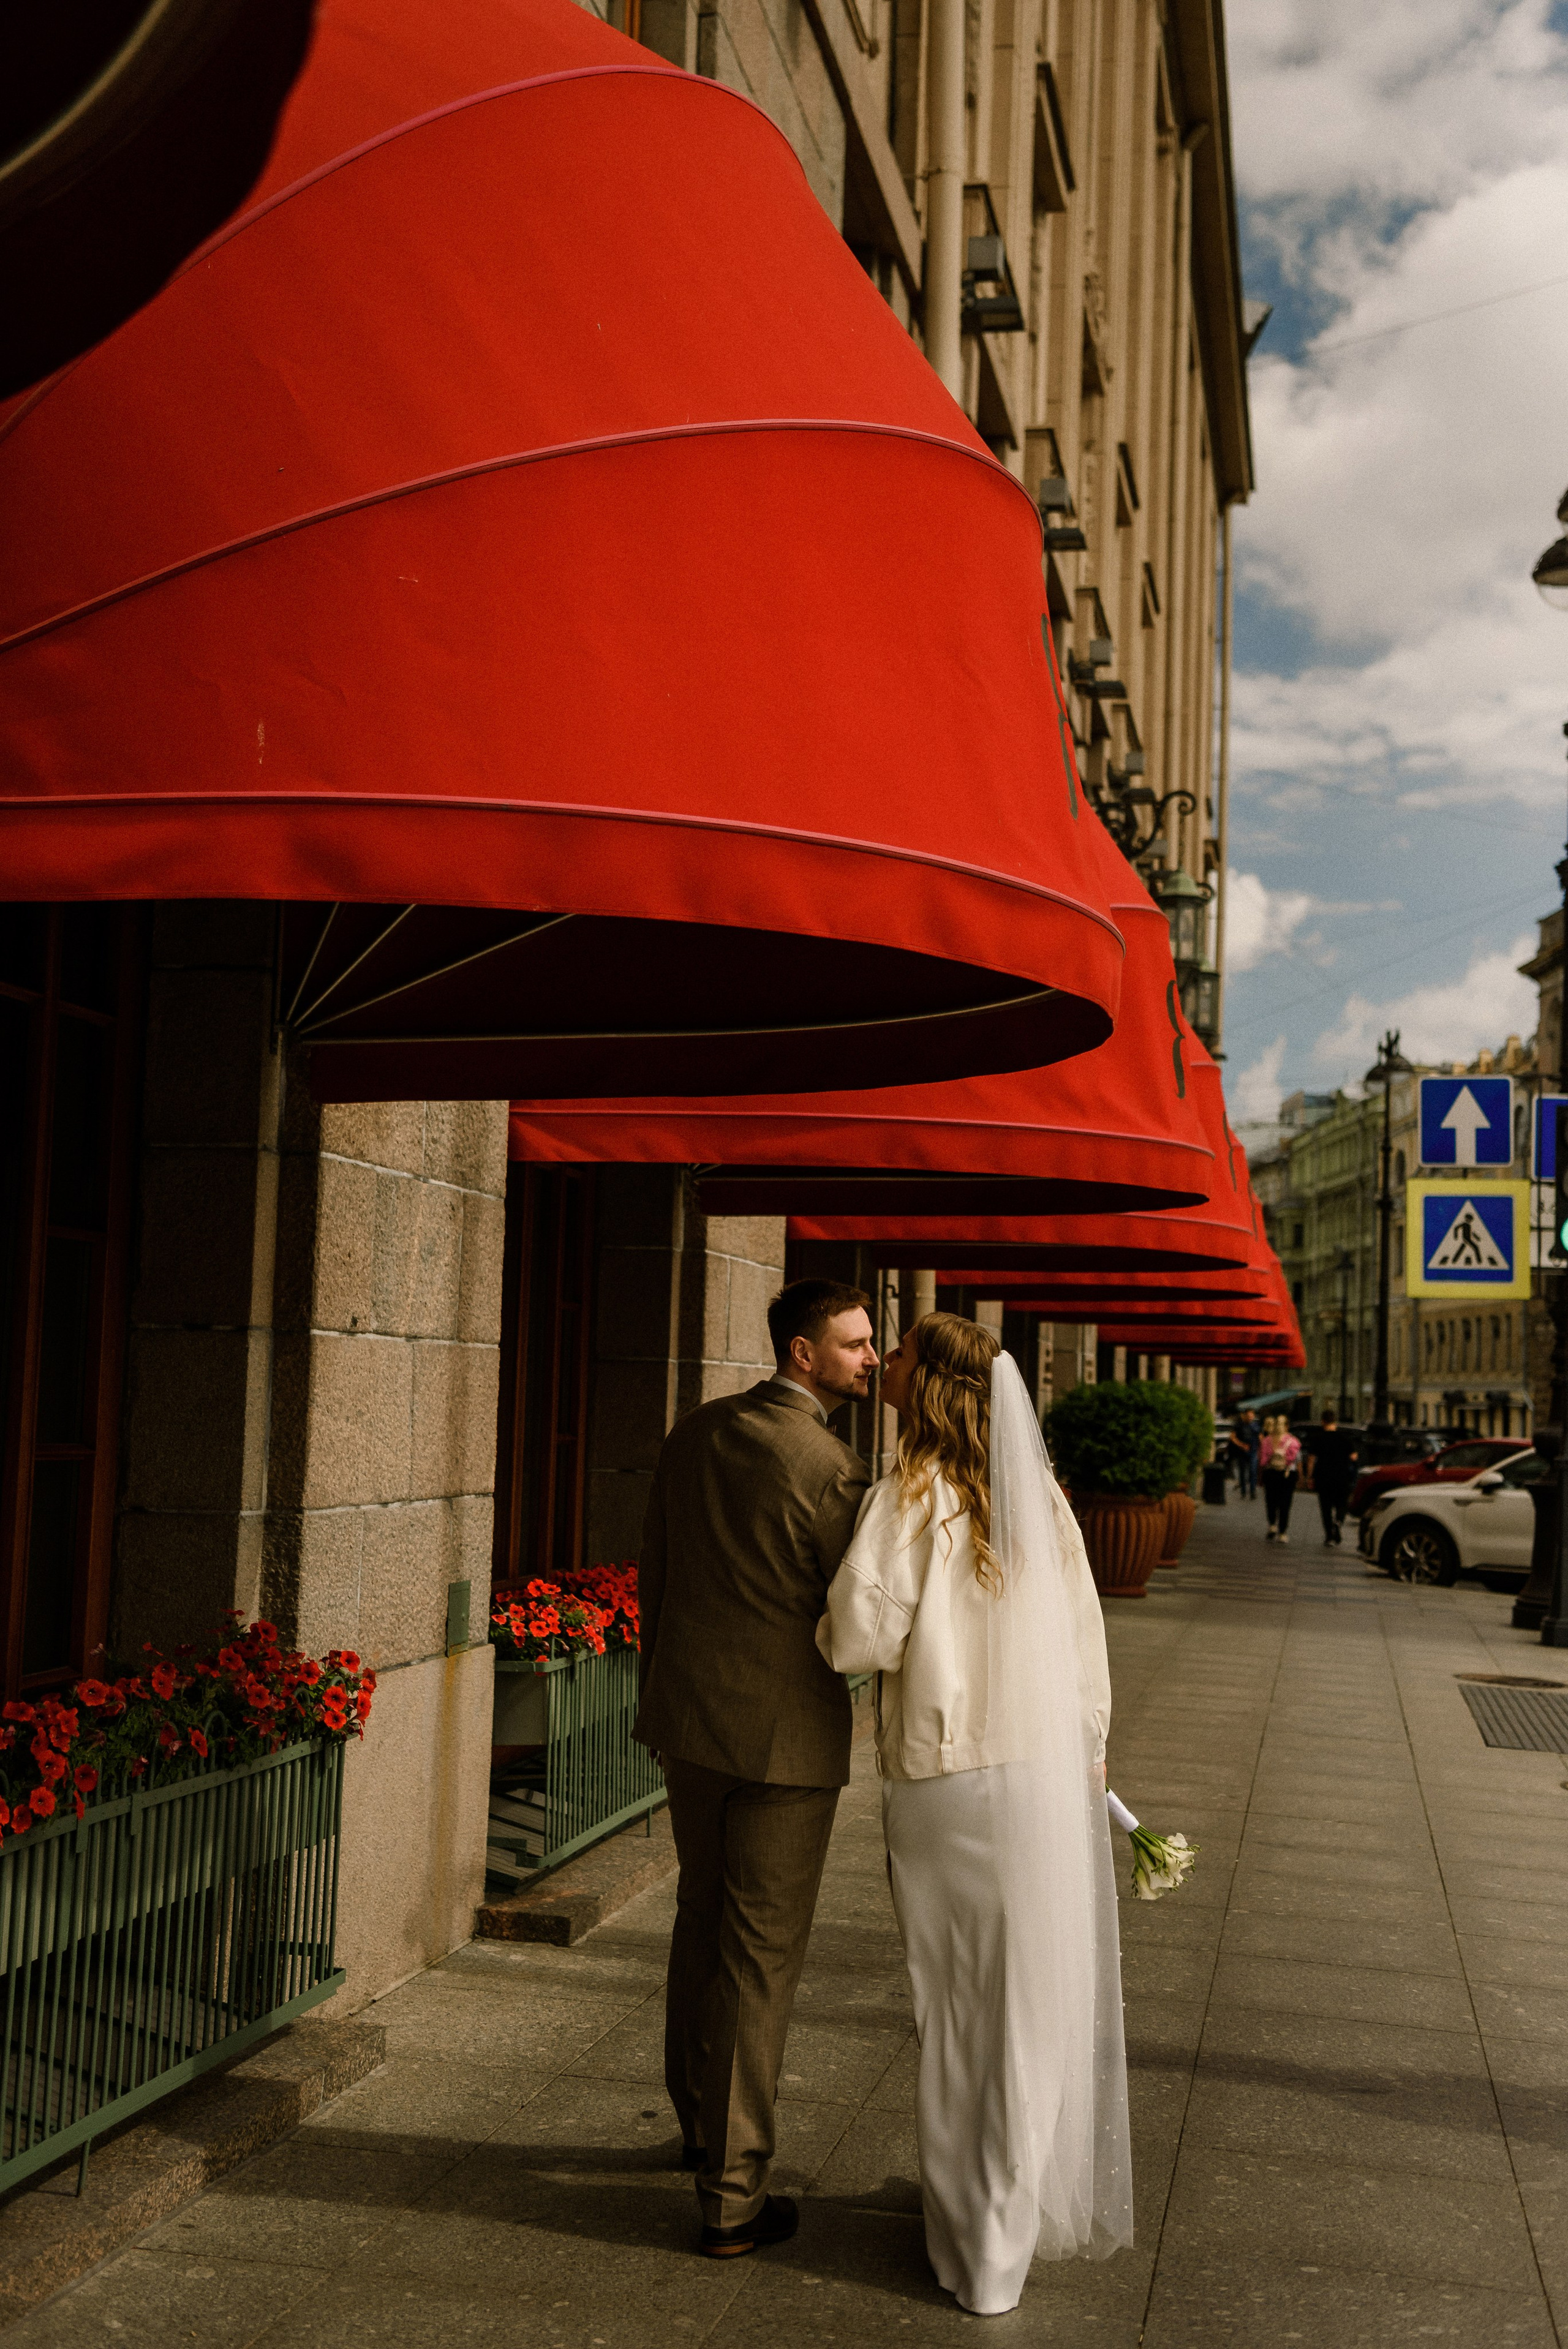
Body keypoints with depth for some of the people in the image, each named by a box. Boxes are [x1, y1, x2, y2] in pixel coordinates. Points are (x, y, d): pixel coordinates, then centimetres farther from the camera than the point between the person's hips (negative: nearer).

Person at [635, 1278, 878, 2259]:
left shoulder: (695, 1434, 3)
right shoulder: (835, 1470, -19)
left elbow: (653, 1570, 10)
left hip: (690, 1718, 7)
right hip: (787, 1733, -7)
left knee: (702, 1921, 22)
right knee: (761, 1955, 3)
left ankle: (700, 2120, 40)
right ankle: (733, 2195, 12)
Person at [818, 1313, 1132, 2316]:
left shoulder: (915, 1497, -13)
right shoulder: (1039, 1492, 4)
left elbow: (863, 1635, -20)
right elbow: (1085, 1634, 8)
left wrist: (834, 1632, 2)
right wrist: (1090, 1746, 16)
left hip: (950, 1774, -4)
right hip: (1052, 1768, 5)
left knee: (962, 2005, 8)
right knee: (1040, 1995, 16)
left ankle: (978, 2244, 19)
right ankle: (1040, 2204, 29)